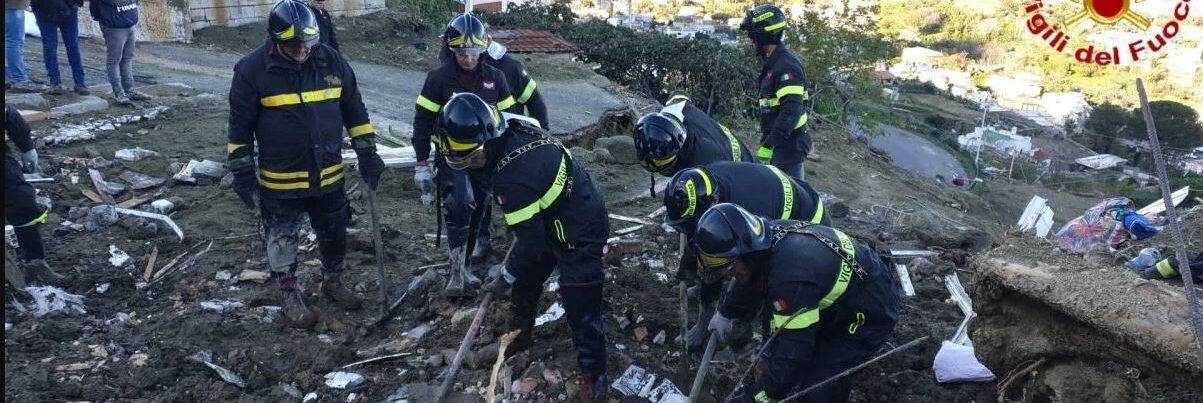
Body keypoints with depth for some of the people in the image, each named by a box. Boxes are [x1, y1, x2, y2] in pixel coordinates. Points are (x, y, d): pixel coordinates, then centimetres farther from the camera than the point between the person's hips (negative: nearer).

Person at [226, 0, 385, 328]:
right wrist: (242, 173, -5)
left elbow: (354, 111, 4)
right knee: (283, 239, 14)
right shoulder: (252, 69, -15)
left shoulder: (331, 61, -6)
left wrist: (368, 154, 3)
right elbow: (240, 127, -7)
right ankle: (289, 294, 34)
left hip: (328, 175, 3)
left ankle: (333, 281, 42)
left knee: (334, 234, 19)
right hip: (279, 182, -3)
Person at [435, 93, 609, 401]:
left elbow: (531, 241, -25)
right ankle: (519, 335, 46)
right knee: (526, 280, 24)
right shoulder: (515, 126, -13)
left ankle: (593, 375, 15)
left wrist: (506, 276, -9)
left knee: (581, 309, -2)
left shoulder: (512, 178, -36)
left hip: (579, 234, -10)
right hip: (554, 221, 10)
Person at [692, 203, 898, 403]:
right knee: (772, 358, 7)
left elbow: (794, 351, -34)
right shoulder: (765, 238, -13)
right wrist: (726, 313, 27)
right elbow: (751, 283, 11)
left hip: (869, 313, -8)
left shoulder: (791, 277, -41)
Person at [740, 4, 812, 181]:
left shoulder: (786, 65, -19)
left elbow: (792, 111, -29)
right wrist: (767, 141, 24)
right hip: (783, 142, 10)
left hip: (789, 144, -10)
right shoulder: (775, 62, 13)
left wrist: (767, 145, -32)